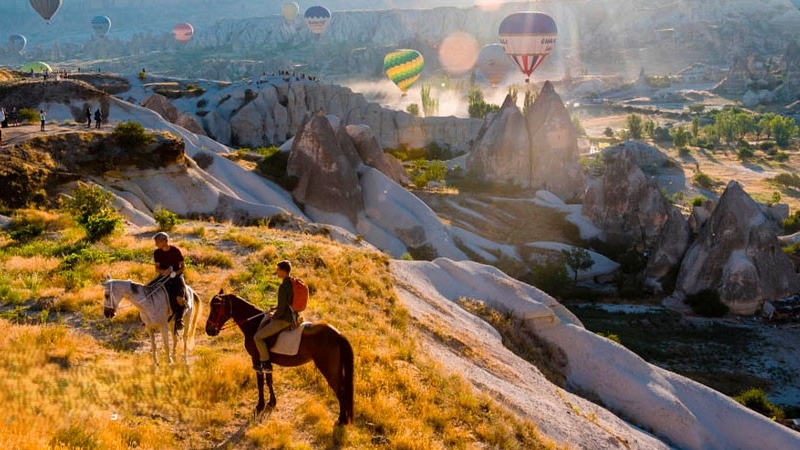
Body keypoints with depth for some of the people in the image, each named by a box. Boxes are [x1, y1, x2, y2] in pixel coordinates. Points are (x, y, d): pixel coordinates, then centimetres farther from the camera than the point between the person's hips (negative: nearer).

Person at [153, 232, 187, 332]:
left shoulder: (176, 251, -7)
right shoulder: (157, 252, 3)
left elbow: (183, 266, -2)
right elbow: (157, 268, 3)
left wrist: (176, 273, -21)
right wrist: (163, 271, -19)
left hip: (176, 276, -4)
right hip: (163, 276, 4)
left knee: (179, 298, -29)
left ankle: (179, 318, -11)